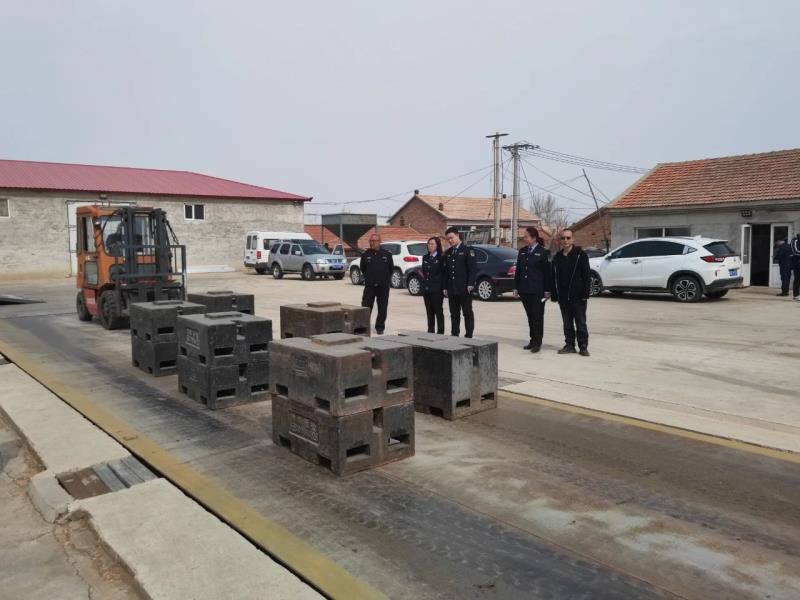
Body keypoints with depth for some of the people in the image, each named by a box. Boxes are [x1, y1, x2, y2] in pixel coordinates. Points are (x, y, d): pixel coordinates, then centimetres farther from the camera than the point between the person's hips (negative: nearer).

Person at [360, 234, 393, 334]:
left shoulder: (387, 254, 2)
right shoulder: (366, 254, 3)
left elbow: (391, 268, 11)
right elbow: (362, 269, 13)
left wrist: (385, 279, 11)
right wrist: (368, 278, 12)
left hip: (383, 286, 0)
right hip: (369, 286, 0)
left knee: (382, 309, 5)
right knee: (366, 307, -2)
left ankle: (380, 327, 17)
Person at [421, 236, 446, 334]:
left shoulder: (441, 258, -5)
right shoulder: (425, 257, 15)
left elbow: (444, 273, -8)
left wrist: (443, 288, -12)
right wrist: (422, 275, 4)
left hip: (437, 289, -6)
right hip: (426, 289, 6)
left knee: (438, 312, -1)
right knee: (429, 312, 10)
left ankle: (440, 332, 4)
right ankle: (430, 332, 16)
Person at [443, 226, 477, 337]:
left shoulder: (467, 250, -1)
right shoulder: (448, 252, 16)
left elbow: (473, 268, -8)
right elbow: (446, 271, 15)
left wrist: (470, 284, -16)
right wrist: (445, 287, 9)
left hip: (464, 288, -5)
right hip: (452, 289, 5)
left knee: (467, 313, 0)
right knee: (454, 314, 9)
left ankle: (469, 336, 4)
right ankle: (454, 335, 14)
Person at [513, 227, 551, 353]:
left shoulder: (543, 252, -4)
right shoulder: (522, 251, 11)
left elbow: (547, 272, -5)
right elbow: (518, 270, 14)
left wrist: (547, 290, -8)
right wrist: (516, 287, 9)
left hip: (537, 290, -5)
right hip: (524, 289, 5)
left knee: (537, 317, -2)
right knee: (530, 316, 10)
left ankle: (537, 342, 3)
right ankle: (533, 341, 16)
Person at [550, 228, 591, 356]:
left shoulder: (580, 255, -3)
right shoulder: (557, 257, 11)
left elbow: (587, 276, -6)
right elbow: (554, 277, 14)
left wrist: (585, 294, -13)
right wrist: (554, 295, 7)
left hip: (577, 296, -5)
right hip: (563, 297, 5)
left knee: (581, 323, 0)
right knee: (567, 323, 11)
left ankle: (583, 346, 8)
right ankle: (569, 345, 19)